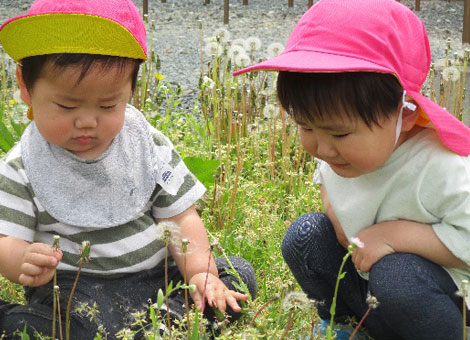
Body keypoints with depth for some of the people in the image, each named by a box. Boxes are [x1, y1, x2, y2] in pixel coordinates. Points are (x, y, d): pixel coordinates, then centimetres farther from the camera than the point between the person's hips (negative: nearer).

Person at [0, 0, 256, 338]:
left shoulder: (150, 147, 2)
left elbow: (180, 217, 6)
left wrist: (200, 273, -10)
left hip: (158, 276, 4)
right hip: (71, 290, -3)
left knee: (239, 274, -11)